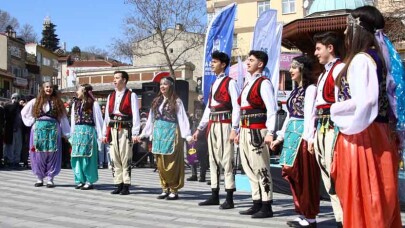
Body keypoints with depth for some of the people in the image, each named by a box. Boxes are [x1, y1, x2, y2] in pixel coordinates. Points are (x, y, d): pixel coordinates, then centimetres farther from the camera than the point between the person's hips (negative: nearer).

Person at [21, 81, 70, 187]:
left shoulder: (57, 102, 7)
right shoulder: (35, 101, 8)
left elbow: (63, 118, 6)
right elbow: (24, 112, 20)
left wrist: (68, 134, 3)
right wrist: (31, 122, 7)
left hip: (53, 129, -1)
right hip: (39, 129, 1)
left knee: (52, 154, -1)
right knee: (39, 153, 2)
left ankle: (50, 179, 3)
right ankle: (39, 178, 9)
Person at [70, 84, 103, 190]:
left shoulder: (93, 104, -3)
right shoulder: (75, 104, 15)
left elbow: (98, 120, -3)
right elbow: (73, 121, 16)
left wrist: (100, 135, -6)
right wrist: (72, 135, 12)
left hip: (88, 131, -6)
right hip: (77, 132, 6)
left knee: (87, 156, -3)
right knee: (77, 156, 5)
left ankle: (89, 181, 4)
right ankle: (80, 180, 13)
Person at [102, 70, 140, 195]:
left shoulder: (131, 96, -3)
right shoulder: (111, 96, 16)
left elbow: (135, 115, -7)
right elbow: (107, 116, 15)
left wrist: (135, 133, -13)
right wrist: (105, 133, 11)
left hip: (125, 130, -6)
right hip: (113, 130, 6)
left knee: (125, 158, -3)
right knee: (115, 158, 7)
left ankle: (126, 186, 4)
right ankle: (119, 185, 15)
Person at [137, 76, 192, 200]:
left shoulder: (176, 101, -2)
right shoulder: (156, 101, 13)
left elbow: (182, 119, -8)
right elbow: (150, 120, 17)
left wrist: (187, 135, -16)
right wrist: (143, 134, 16)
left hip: (171, 134, -6)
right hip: (158, 135, 6)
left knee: (171, 163, -4)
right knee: (160, 164, 7)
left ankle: (174, 190, 4)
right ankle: (165, 189, 14)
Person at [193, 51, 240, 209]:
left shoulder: (230, 83, -5)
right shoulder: (214, 84, 20)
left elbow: (236, 107, -12)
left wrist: (234, 129, -19)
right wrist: (199, 128, 19)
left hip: (224, 124, -8)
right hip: (212, 125, 8)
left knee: (226, 160, -8)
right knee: (213, 160, 10)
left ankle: (229, 199, -4)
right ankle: (215, 196, 16)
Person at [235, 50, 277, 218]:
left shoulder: (263, 83, -7)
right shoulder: (248, 83, 19)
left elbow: (272, 109, -15)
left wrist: (270, 133, -22)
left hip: (257, 131, -9)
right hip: (245, 131, 9)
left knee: (261, 168, -5)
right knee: (249, 168, 12)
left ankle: (266, 207, 2)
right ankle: (257, 204, 20)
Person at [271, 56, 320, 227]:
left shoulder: (310, 88, -6)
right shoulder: (296, 90, 20)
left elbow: (309, 115, -14)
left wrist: (308, 138, -21)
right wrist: (280, 137, 21)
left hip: (303, 135, -9)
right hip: (292, 135, 9)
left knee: (304, 177, -4)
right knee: (294, 176, 10)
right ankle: (302, 214, 18)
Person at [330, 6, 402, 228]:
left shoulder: (360, 59, -14)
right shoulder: (378, 57, 14)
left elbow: (363, 101, -23)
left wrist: (335, 109, -8)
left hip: (361, 135, -9)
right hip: (379, 133, 9)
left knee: (361, 197, -1)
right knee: (379, 197, 14)